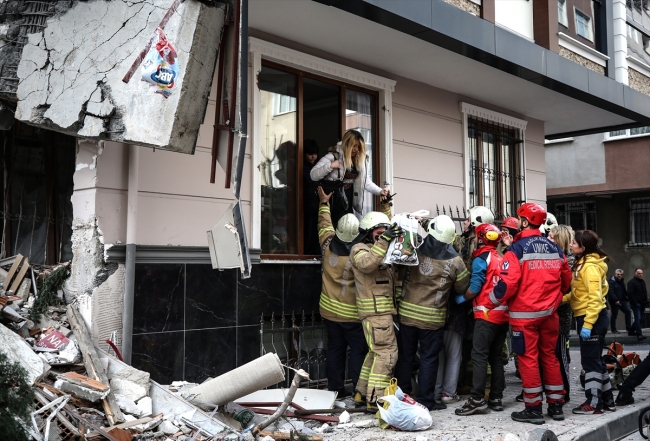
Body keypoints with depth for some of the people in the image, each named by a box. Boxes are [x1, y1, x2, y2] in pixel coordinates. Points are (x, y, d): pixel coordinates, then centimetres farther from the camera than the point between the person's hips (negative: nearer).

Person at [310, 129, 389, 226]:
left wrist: (379, 191, -5)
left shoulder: (361, 160, 5)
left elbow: (365, 180, 9)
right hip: (332, 202, -6)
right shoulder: (333, 156, -12)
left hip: (348, 203, 6)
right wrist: (330, 166, -27)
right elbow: (313, 175, -15)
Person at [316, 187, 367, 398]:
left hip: (329, 310, 5)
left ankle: (335, 389, 19)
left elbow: (324, 224, 13)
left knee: (335, 349, 13)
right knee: (358, 350, 5)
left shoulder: (329, 245, -7)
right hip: (352, 313, -5)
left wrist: (324, 203, 27)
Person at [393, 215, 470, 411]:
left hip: (407, 313, 2)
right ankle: (425, 400, 12)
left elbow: (400, 279, 0)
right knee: (429, 359, 8)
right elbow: (463, 288, 2)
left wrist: (397, 302, 10)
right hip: (433, 318, -2)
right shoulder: (455, 260, -9)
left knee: (405, 356, 13)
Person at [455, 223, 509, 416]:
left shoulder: (481, 260, -8)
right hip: (503, 313, 7)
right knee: (496, 357, 12)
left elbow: (475, 288, -13)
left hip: (486, 314, -7)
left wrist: (462, 298, 2)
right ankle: (496, 398, 15)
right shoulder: (502, 260, 13)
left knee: (479, 356, -7)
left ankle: (477, 399, -10)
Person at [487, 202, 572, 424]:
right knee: (549, 357, 14)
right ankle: (556, 405, 20)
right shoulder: (554, 249, 8)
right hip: (549, 312, 6)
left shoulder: (517, 249, -12)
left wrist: (492, 302, -4)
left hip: (525, 314, -6)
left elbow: (508, 283, -18)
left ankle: (533, 409, 5)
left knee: (528, 359, 1)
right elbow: (566, 279, 15)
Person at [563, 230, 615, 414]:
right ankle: (607, 400, 25)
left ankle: (594, 403, 7)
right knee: (596, 359, 16)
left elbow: (595, 297, -23)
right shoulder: (582, 263, 13)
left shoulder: (590, 266, -18)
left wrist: (587, 324, -25)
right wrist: (563, 299, -1)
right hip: (587, 317, 10)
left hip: (593, 318, -10)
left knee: (590, 360, -2)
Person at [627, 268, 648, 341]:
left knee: (638, 318, 12)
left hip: (642, 304, 8)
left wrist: (645, 301, 14)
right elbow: (630, 293, -17)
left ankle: (632, 331, 24)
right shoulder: (631, 282, -10)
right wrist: (635, 303, -19)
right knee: (638, 318, -13)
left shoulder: (643, 281, 17)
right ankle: (639, 334, -18)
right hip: (636, 304, -8)